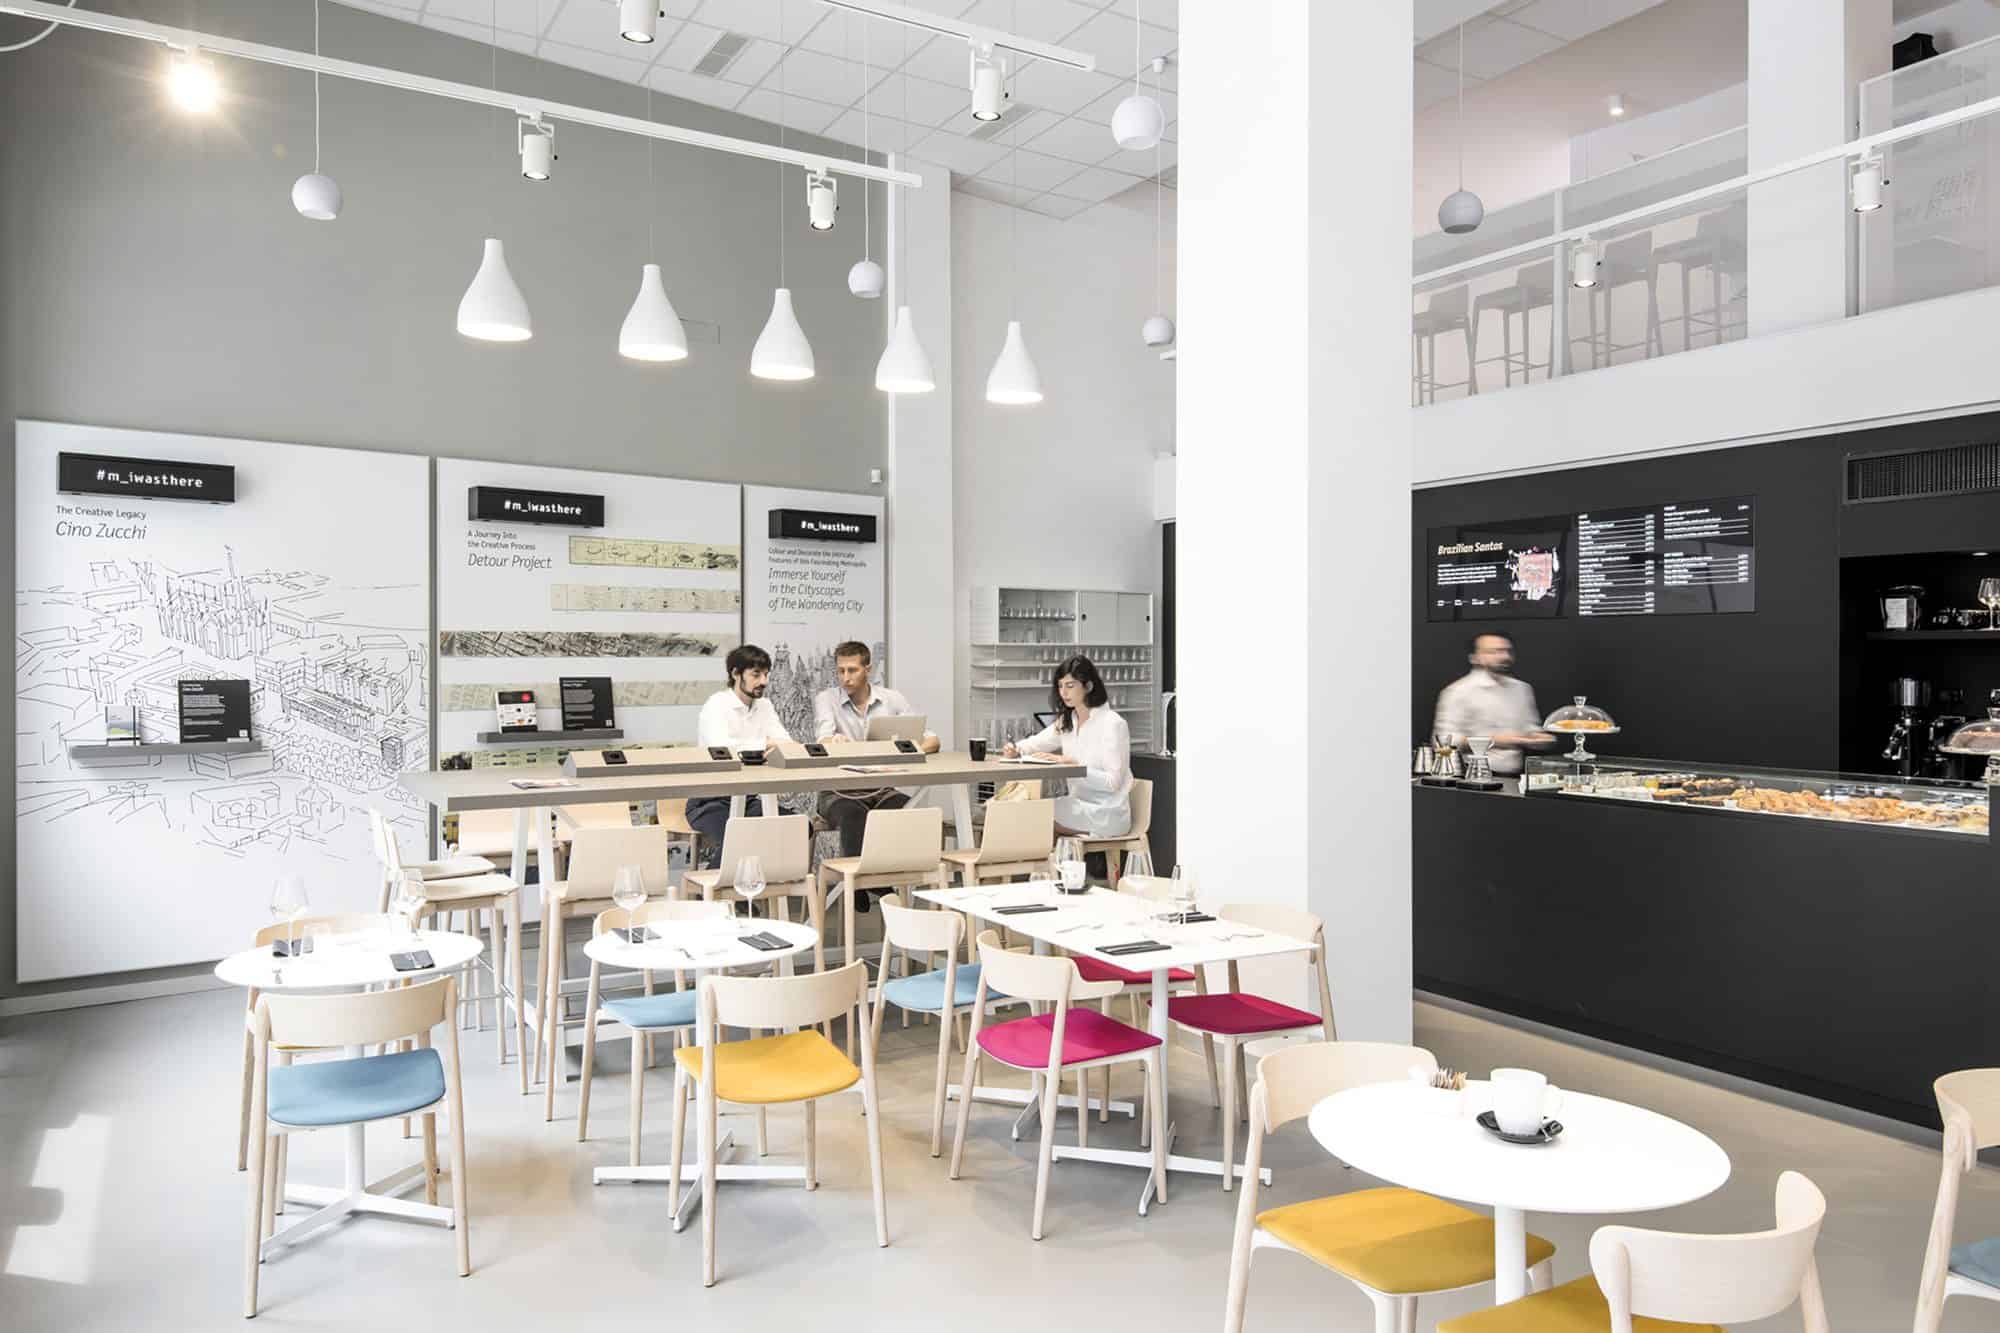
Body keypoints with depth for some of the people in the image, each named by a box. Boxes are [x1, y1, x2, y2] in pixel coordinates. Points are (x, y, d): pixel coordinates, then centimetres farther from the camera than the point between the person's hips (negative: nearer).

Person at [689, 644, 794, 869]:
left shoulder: (764, 705, 12)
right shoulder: (717, 705, -9)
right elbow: (719, 748, -28)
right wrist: (764, 744, -24)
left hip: (749, 798, 6)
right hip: (711, 800, -6)